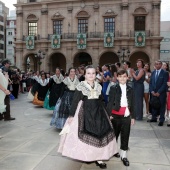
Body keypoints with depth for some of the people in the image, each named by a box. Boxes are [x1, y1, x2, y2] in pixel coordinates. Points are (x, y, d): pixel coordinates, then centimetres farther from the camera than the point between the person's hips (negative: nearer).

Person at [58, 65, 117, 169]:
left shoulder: (99, 86, 6)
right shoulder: (81, 86, -6)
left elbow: (101, 101, 13)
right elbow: (75, 101, -6)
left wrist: (106, 113, 15)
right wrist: (71, 115, -9)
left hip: (98, 112, 4)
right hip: (85, 112, -4)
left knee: (99, 133, 4)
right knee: (86, 133, 4)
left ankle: (98, 158, 15)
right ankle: (86, 155, 23)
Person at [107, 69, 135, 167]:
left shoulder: (130, 89, 8)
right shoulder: (113, 88, -1)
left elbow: (132, 104, 10)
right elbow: (110, 102, -6)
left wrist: (133, 116, 8)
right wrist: (109, 114, -13)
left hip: (126, 116, 2)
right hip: (116, 115, -2)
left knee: (125, 135, 5)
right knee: (114, 134, 12)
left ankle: (124, 155, 17)